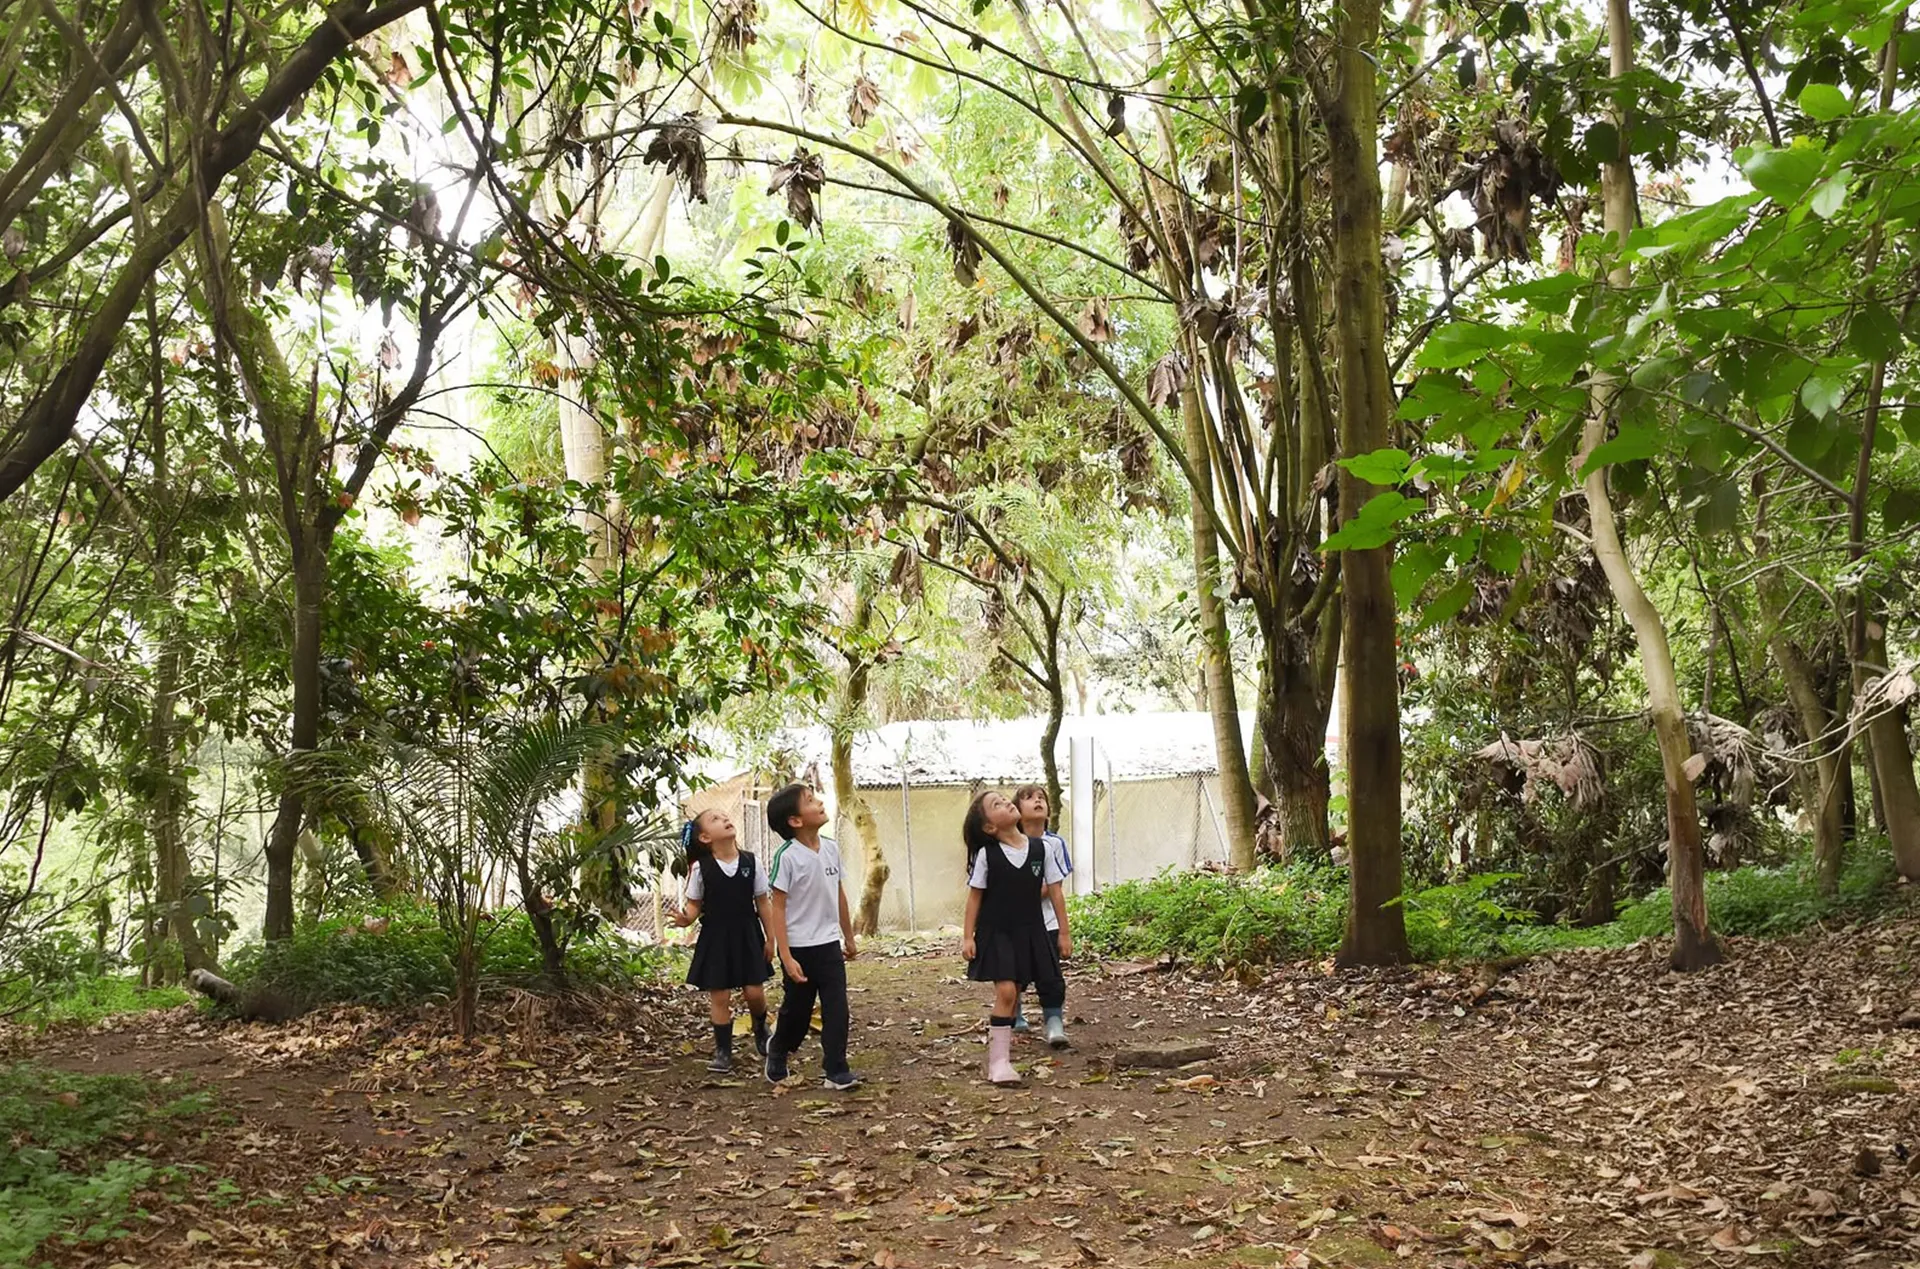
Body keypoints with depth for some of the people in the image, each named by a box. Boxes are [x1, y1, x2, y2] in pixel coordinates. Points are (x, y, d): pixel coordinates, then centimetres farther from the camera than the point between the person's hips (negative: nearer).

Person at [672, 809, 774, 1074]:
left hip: (748, 935, 2)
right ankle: (723, 1051, 17)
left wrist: (770, 938, 5)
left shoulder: (751, 862, -3)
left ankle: (760, 1029, 34)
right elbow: (694, 904, -1)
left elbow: (762, 902, 4)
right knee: (719, 996, 2)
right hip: (715, 937, -1)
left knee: (755, 992, 2)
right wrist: (686, 918, -24)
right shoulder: (700, 868, -9)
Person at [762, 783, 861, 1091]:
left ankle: (838, 1072, 7)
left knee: (836, 1010, 0)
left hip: (829, 945, 4)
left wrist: (849, 938, 19)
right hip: (799, 949, -4)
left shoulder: (831, 848, 1)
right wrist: (786, 957, -18)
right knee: (796, 1011, 12)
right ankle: (777, 1053, 38)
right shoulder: (786, 856, -16)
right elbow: (778, 908, -15)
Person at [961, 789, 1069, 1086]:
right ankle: (998, 1061, -5)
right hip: (995, 931, -3)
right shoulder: (986, 854, -7)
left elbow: (1055, 892, 4)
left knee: (1012, 994, 5)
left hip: (1030, 932, 3)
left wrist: (1063, 933, 5)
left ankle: (1002, 1045, 17)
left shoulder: (1040, 848, -2)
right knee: (1006, 992, -12)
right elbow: (975, 896, -2)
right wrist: (968, 937, -4)